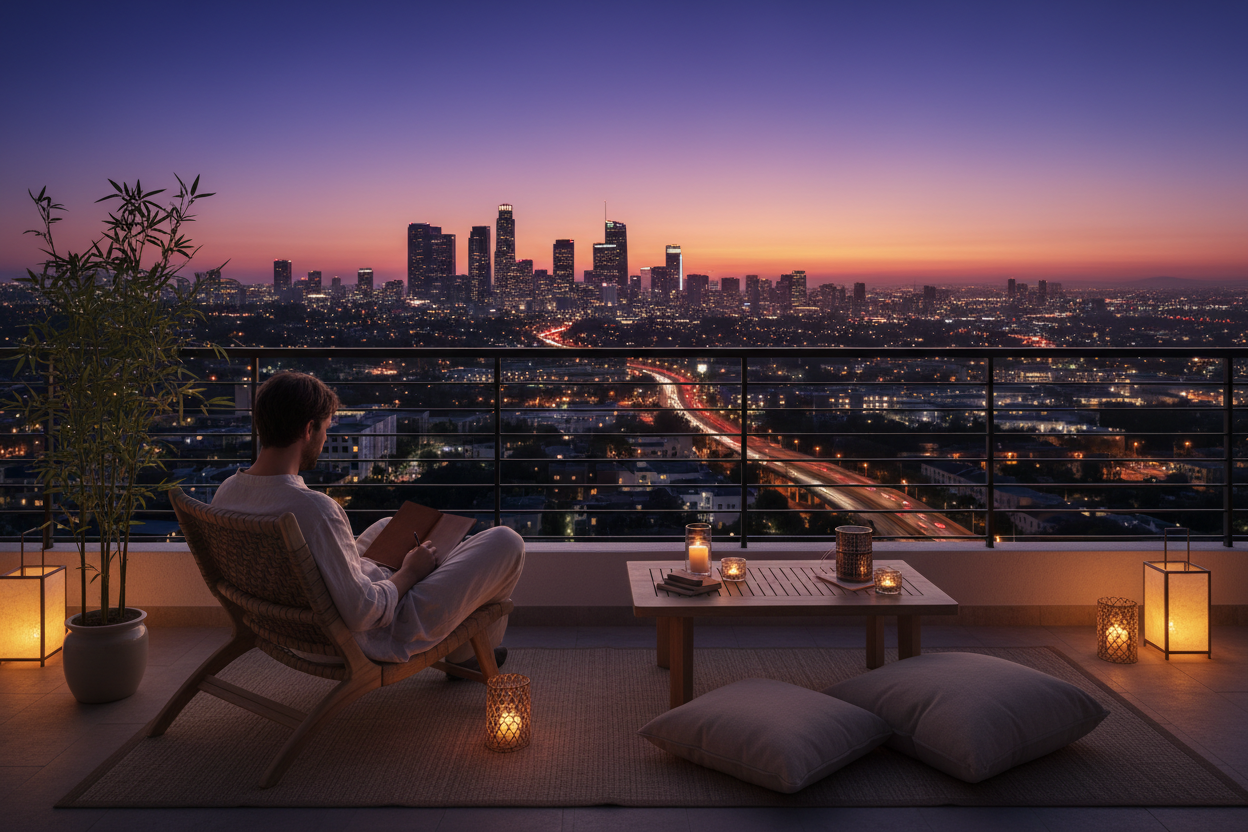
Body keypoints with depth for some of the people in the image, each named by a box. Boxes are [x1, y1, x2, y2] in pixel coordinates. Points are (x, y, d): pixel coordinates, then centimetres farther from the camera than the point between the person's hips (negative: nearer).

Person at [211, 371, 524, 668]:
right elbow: (362, 615, -31)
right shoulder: (316, 509, -36)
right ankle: (466, 653, 29)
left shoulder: (225, 494, -8)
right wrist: (408, 574, -12)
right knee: (506, 542, 1)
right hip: (386, 633, -9)